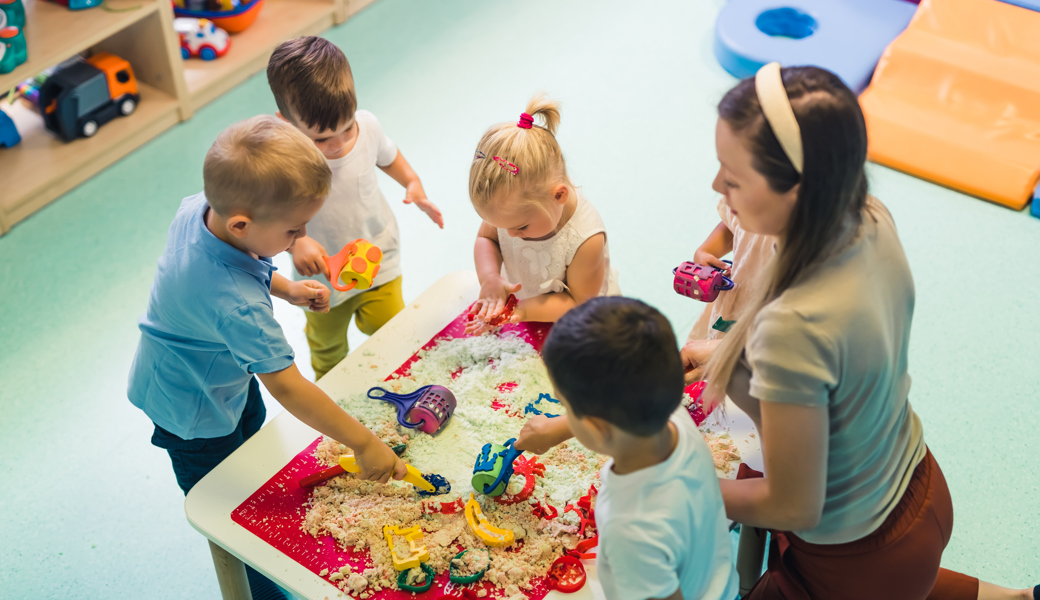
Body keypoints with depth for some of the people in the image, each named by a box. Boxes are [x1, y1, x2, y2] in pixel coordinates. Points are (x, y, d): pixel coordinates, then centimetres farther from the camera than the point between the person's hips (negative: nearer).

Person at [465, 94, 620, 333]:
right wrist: (490, 278, -22)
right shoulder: (511, 207, -22)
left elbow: (578, 303, -22)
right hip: (521, 299, 5)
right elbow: (486, 238, -1)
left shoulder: (586, 239, -36)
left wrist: (524, 310, -33)